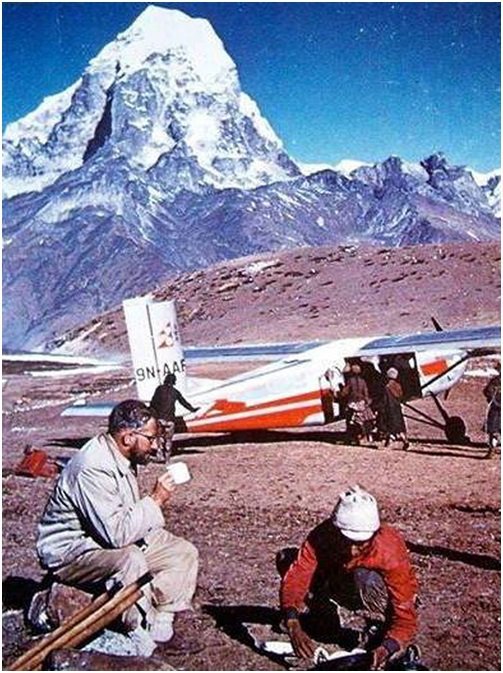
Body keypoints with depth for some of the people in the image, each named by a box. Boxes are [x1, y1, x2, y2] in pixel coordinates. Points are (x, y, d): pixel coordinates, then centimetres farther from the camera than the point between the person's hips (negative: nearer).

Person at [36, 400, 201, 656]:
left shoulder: (122, 458, 2)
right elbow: (117, 533, -35)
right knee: (130, 559, -38)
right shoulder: (93, 468, -29)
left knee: (185, 553, 4)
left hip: (107, 538, 10)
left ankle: (164, 620, -6)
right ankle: (151, 636, -23)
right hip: (68, 553, -10)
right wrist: (155, 500, -24)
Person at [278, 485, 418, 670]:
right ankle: (327, 617, 6)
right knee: (286, 559, -16)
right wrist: (294, 626, -52)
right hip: (340, 585, 4)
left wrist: (386, 648, -53)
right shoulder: (322, 536, -31)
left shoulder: (389, 553, -37)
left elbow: (405, 617, -36)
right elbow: (294, 579, -37)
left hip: (382, 593, -3)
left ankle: (380, 630, -10)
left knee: (366, 578, -40)